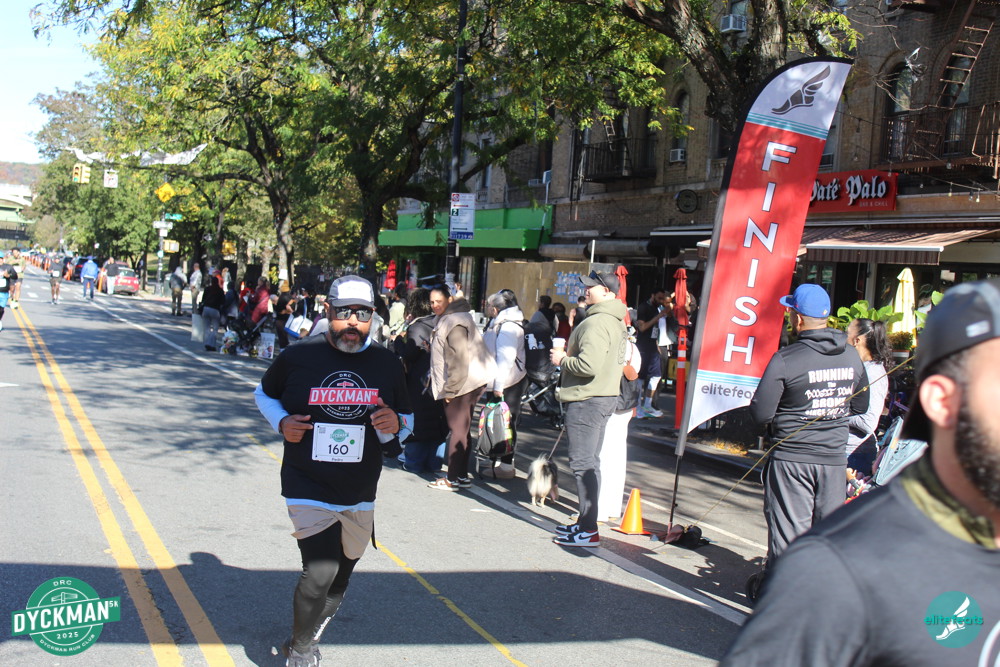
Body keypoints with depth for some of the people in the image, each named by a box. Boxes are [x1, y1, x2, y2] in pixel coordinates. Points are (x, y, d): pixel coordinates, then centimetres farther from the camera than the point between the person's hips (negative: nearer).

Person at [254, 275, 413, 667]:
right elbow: (264, 393, 11)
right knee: (320, 572, -16)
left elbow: (407, 420, 11)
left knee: (341, 574, 17)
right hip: (308, 490, -4)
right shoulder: (298, 357, -7)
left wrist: (394, 425, -13)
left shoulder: (388, 364, 1)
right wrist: (281, 422, -9)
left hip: (360, 496, 4)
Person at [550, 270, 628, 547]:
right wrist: (569, 355, 14)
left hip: (587, 400, -11)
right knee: (590, 462, 16)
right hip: (605, 395, 11)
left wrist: (562, 360, -10)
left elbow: (588, 366, -28)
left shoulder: (596, 322, -19)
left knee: (582, 462, -6)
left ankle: (588, 531, -4)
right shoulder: (617, 322, 14)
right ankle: (586, 521, 25)